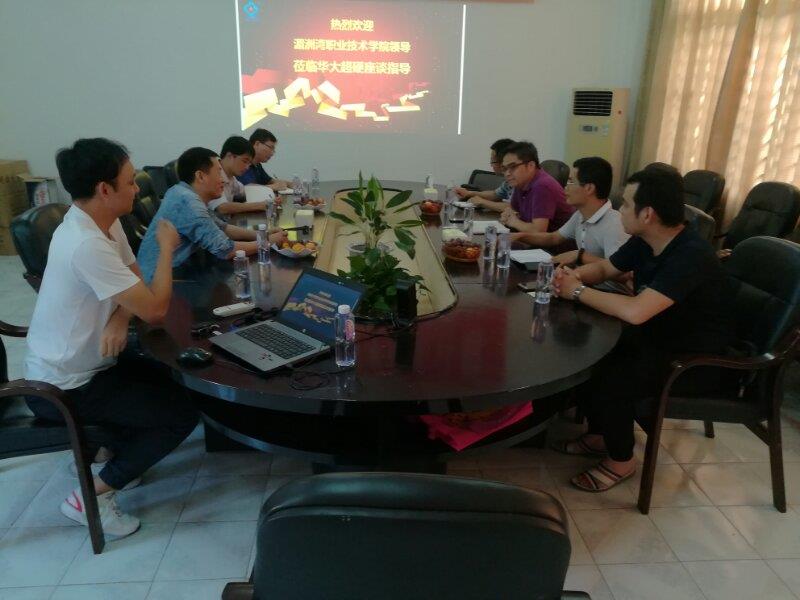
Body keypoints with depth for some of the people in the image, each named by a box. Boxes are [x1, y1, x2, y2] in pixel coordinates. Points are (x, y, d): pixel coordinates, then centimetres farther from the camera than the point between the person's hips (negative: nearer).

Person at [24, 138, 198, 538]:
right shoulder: (87, 245, -31)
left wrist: (119, 318, -17)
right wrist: (167, 247, -16)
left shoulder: (104, 222, -1)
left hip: (79, 365, 9)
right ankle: (91, 496, 3)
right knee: (183, 415, -8)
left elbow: (135, 283, 5)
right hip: (63, 387, -9)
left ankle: (113, 452, 25)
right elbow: (155, 309, -28)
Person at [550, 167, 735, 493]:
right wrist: (574, 275, -12)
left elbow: (635, 312, -40)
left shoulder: (691, 256, -30)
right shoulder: (644, 242, -3)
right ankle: (599, 434, 16)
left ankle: (621, 461, 2)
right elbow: (603, 268, 12)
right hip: (656, 337, 9)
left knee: (609, 382, -26)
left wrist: (578, 291, -27)